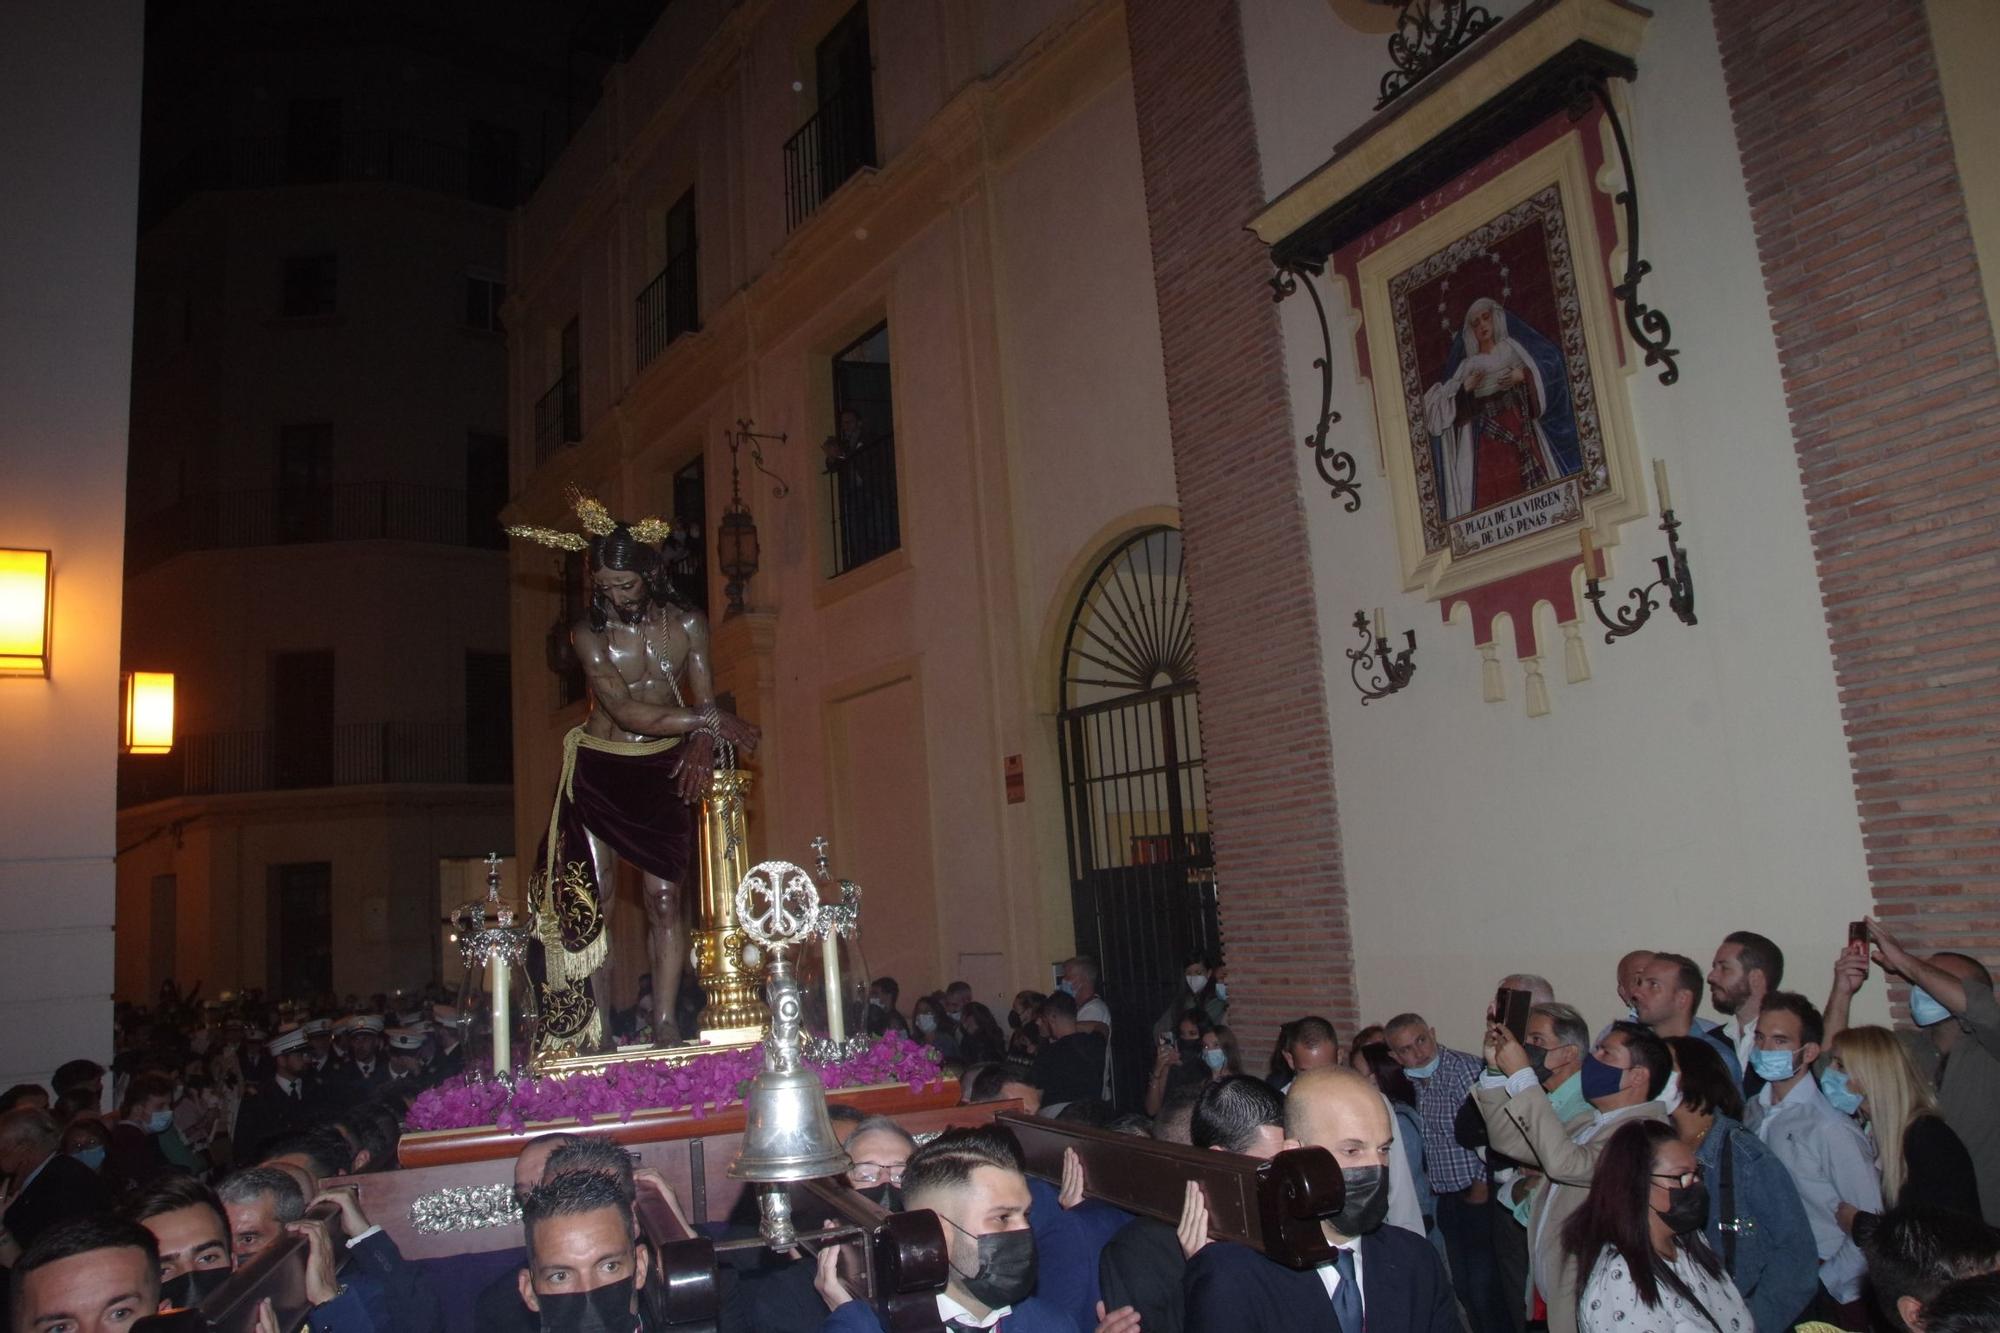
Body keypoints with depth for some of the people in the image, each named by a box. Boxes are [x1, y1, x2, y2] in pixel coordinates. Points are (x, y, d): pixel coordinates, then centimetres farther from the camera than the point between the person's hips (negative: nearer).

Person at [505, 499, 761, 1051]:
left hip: (664, 769, 1)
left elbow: (705, 701, -1)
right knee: (589, 903, -5)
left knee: (663, 897, -5)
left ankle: (664, 1022, 1)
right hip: (598, 769, -1)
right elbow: (627, 712, -17)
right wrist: (709, 722, -17)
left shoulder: (686, 622, -2)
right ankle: (598, 1036, -1)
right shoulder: (588, 633, -8)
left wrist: (702, 747, -23)